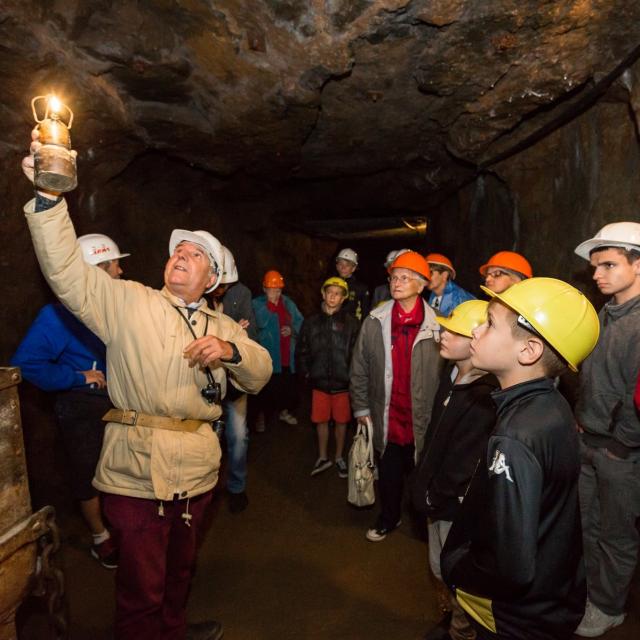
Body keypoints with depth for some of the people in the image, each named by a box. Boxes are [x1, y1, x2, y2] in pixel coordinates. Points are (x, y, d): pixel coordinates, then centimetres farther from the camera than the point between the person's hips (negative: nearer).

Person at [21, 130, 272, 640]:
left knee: (181, 569, 26)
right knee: (142, 589, 9)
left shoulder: (223, 326, 11)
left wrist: (230, 350, -17)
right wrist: (49, 197, -26)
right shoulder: (129, 302, -1)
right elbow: (68, 272, -14)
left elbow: (259, 376, 4)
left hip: (197, 473, 5)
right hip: (136, 470, -4)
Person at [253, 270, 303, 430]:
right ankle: (261, 414, 24)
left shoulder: (288, 303, 10)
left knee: (288, 386, 15)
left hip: (287, 355, 5)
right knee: (267, 386, 3)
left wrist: (292, 329, -7)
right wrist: (270, 303, -21)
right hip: (267, 355, -4)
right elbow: (260, 323, -21)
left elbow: (300, 321, 13)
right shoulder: (257, 304, -5)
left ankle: (284, 411, 37)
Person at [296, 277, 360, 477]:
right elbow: (302, 350, 7)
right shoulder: (311, 322, 3)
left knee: (341, 421, 12)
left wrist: (353, 376, -11)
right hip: (319, 382, 2)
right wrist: (306, 372, 0)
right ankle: (323, 458, 31)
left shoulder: (351, 323, -5)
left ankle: (339, 457, 32)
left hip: (342, 383, -2)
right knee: (321, 420, 12)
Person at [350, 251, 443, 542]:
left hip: (423, 417, -1)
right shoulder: (374, 321, -4)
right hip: (386, 416, 2)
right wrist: (361, 407, 5)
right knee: (388, 473, 19)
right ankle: (389, 518, 44)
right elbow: (359, 367, 3)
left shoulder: (436, 326, -10)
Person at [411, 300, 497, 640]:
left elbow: (461, 463, -24)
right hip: (438, 499, 8)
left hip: (458, 505, -8)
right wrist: (425, 487, 7)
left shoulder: (484, 398, -28)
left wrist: (432, 496, -11)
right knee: (440, 571, 27)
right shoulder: (452, 374, -2)